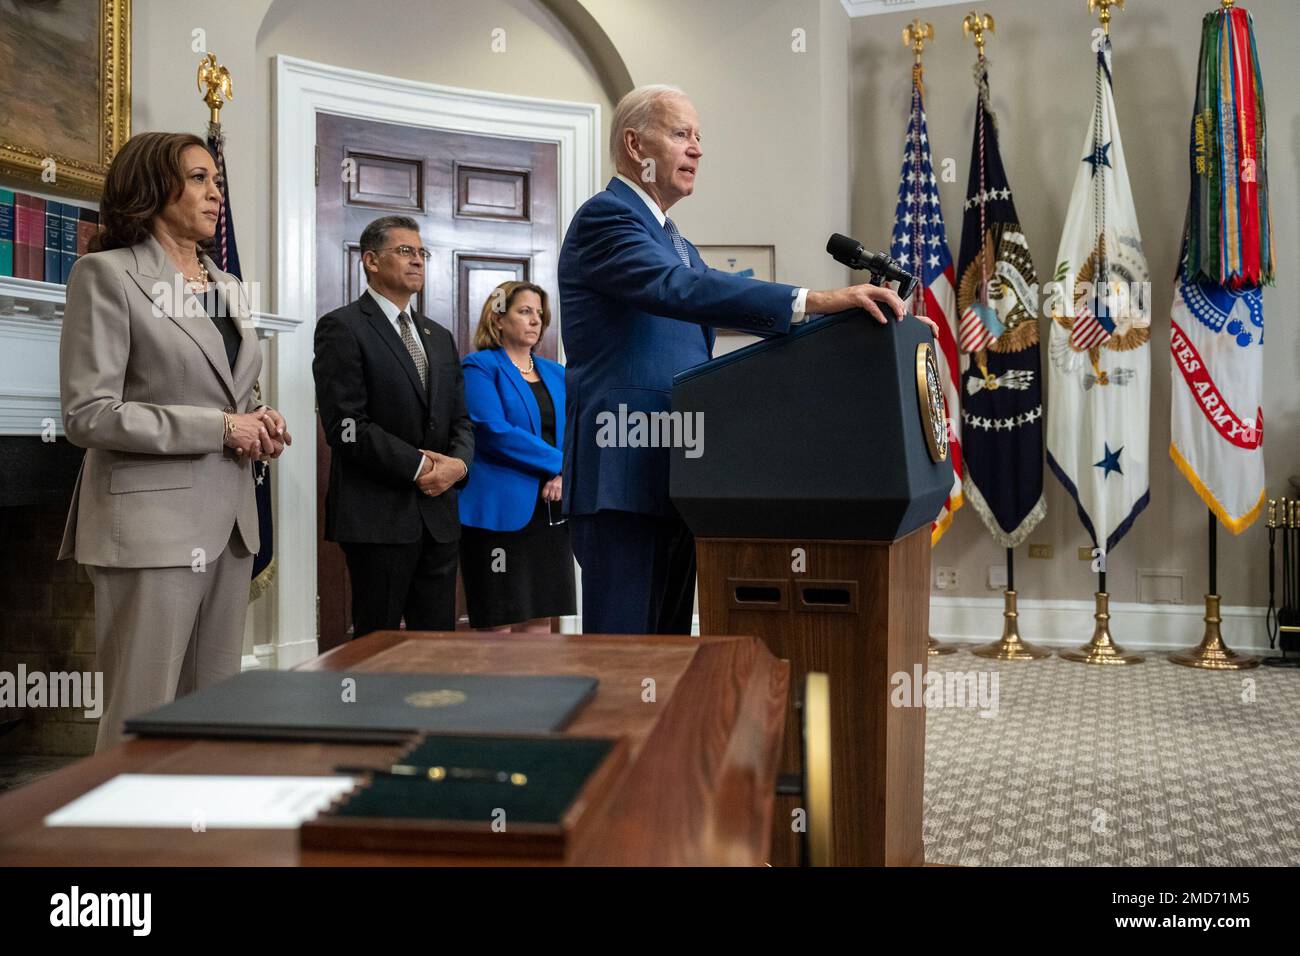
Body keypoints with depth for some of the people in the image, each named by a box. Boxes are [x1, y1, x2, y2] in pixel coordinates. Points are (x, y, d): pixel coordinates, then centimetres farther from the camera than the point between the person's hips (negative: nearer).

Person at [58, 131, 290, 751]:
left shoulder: (228, 287, 16)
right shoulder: (107, 274, -5)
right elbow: (88, 415, -13)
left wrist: (260, 425, 2)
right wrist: (219, 427, -14)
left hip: (228, 518, 7)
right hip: (154, 521, -7)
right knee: (142, 721, -1)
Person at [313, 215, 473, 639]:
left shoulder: (440, 338, 20)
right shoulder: (342, 328, -4)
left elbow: (461, 419, 17)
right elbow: (346, 425, -13)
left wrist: (458, 462, -4)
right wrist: (416, 466, -15)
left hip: (439, 514, 7)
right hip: (378, 514, -6)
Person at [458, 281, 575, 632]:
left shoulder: (556, 374, 18)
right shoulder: (479, 367, -1)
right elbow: (493, 431, -15)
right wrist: (559, 461, -12)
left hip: (550, 511, 6)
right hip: (500, 512, -6)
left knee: (541, 625, 9)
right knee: (498, 629, -3)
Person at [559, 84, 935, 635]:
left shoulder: (675, 243, 22)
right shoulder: (604, 218, -8)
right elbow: (683, 289, -25)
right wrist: (817, 300, -32)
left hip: (674, 478, 10)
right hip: (623, 477, -9)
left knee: (670, 637, 13)